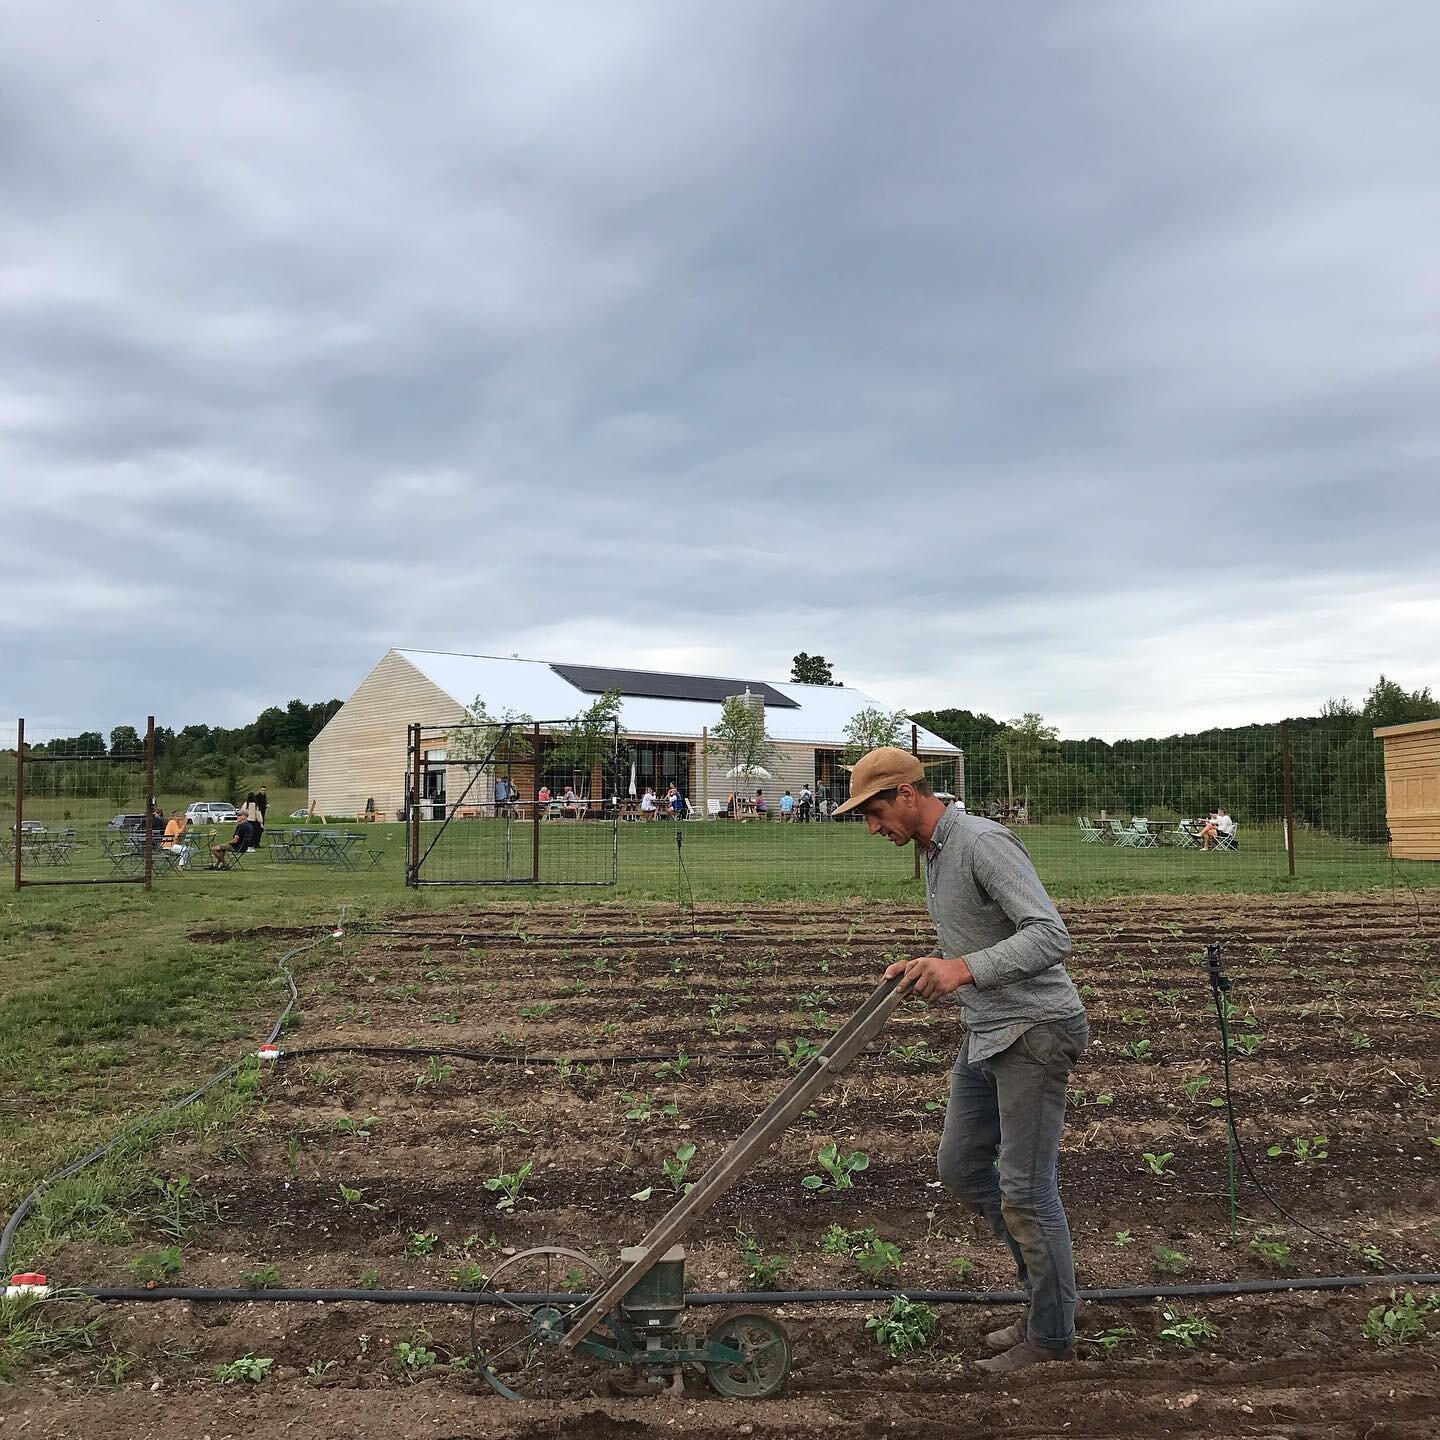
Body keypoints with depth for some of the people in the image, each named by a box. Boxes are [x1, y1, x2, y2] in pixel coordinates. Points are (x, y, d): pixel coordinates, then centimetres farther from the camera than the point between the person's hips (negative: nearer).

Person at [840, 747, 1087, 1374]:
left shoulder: (985, 843, -20)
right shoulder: (935, 853, 11)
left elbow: (1050, 936, -29)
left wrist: (963, 968, -39)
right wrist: (925, 967, 5)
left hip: (1034, 1032, -10)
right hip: (985, 1032, 10)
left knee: (1025, 1188, -1)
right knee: (960, 1166, 15)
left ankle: (1051, 1336, 18)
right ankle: (1046, 1281, 31)